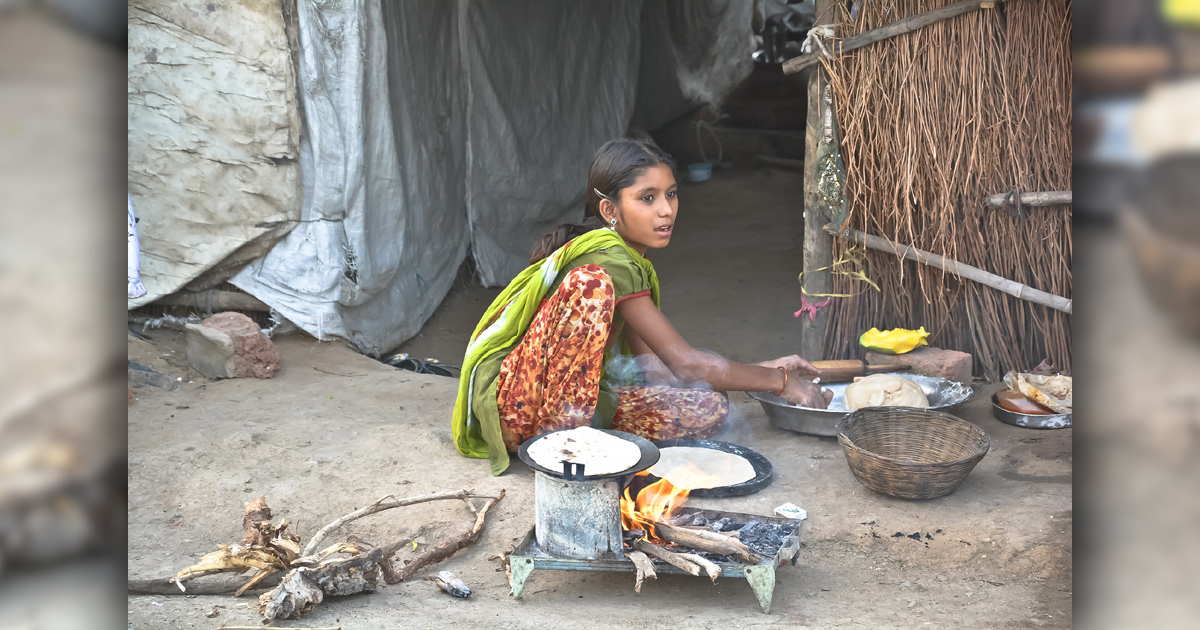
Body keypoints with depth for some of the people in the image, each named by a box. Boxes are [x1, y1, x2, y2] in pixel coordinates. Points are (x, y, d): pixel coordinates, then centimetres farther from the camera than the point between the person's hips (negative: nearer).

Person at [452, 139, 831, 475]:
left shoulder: (631, 261, 11)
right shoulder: (610, 262, -19)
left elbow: (648, 361, 13)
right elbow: (684, 362, -16)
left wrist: (759, 370, 11)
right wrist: (779, 380, -7)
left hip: (575, 398, 9)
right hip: (513, 400, -9)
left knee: (708, 408, -6)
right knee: (591, 284, -32)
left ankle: (567, 432, -7)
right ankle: (562, 437, -24)